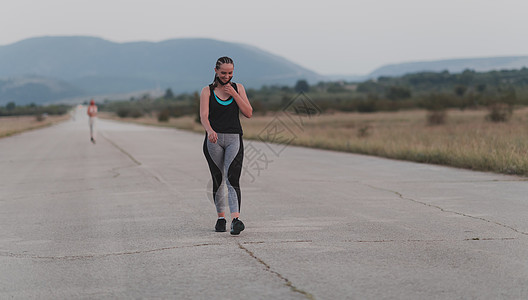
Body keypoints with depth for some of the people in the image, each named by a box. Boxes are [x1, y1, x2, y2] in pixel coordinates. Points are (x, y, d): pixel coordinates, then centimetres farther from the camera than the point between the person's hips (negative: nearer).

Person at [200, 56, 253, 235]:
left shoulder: (238, 88, 10)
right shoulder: (207, 91, 4)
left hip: (234, 140, 0)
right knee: (218, 180, 7)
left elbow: (248, 113, 3)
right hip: (214, 140, 0)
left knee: (232, 179, -16)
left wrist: (234, 94, -6)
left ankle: (235, 219, -28)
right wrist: (210, 131, -31)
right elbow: (203, 116, -10)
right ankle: (221, 217, 25)